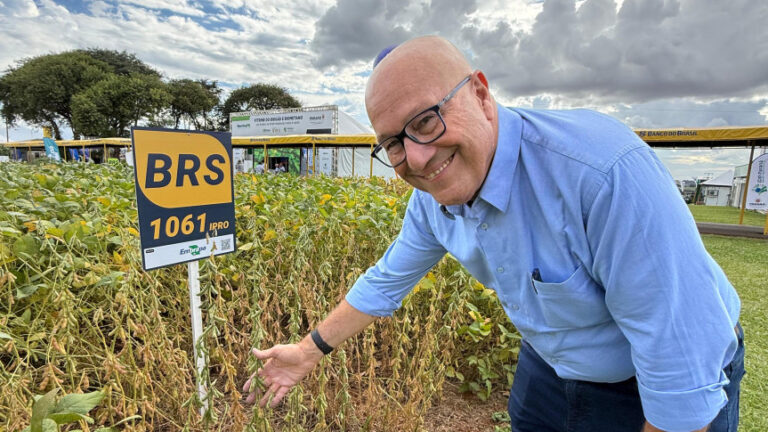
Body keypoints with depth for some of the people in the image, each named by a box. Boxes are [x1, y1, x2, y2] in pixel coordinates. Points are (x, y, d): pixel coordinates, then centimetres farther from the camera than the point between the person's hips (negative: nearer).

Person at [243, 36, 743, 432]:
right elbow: (386, 282, -2)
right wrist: (306, 353, 3)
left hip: (661, 390, -4)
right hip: (546, 367, 5)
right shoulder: (431, 199, -15)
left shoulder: (606, 171, -37)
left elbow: (684, 357, -30)